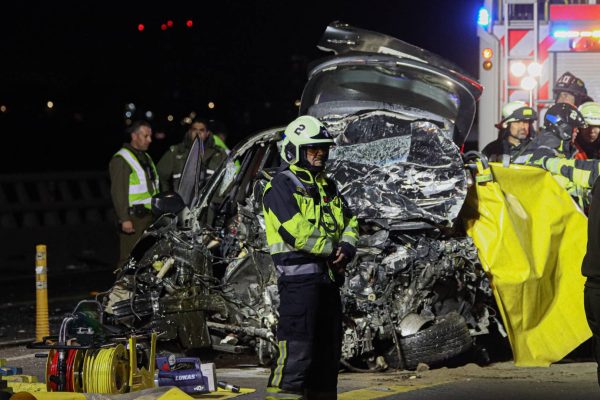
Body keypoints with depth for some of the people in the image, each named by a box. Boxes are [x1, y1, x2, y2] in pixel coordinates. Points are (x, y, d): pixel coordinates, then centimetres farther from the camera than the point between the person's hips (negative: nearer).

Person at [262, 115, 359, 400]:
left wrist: (347, 248, -4)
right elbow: (296, 232, -18)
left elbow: (350, 222, 18)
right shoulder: (282, 186, -8)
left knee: (328, 346, 13)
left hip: (328, 277, 9)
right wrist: (332, 248, -10)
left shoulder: (327, 187, 20)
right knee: (297, 348, -14)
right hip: (299, 277, -9)